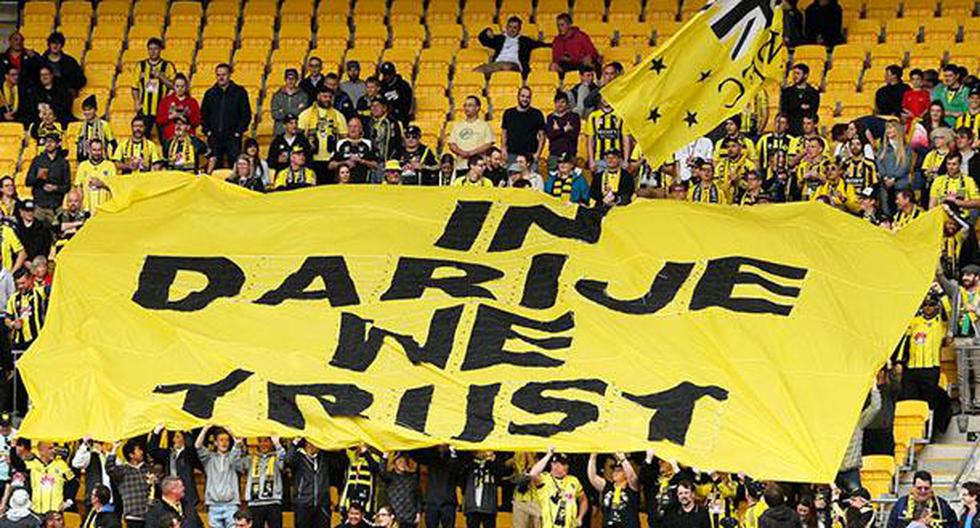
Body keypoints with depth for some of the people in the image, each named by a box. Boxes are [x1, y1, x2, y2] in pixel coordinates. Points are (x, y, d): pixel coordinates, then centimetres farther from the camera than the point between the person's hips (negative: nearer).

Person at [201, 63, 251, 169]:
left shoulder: (239, 92, 5)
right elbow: (203, 115, 15)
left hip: (233, 137, -3)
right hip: (214, 138, 3)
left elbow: (246, 115, 3)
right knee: (214, 167, 1)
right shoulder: (210, 94, 13)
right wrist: (207, 131, 2)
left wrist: (238, 132, -6)